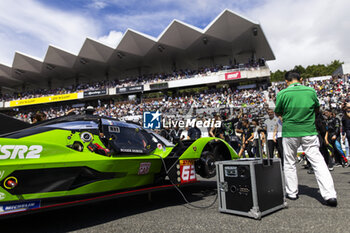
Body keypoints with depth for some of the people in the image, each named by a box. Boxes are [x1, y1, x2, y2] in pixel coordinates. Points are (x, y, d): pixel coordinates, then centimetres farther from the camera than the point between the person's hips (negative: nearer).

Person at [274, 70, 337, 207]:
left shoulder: (282, 93, -7)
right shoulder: (311, 91, 1)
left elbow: (278, 113, 4)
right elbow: (317, 109, 16)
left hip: (290, 132, -1)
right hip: (309, 132, 2)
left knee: (289, 163, 12)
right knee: (318, 161, 4)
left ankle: (292, 193, 20)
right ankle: (330, 195, 0)